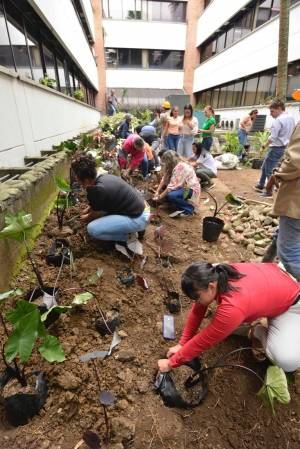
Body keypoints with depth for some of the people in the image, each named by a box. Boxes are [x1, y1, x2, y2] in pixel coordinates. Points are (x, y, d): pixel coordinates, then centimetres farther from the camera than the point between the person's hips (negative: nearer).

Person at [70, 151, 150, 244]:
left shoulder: (97, 191, -22)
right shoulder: (103, 178, 3)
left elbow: (94, 216, -2)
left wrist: (85, 219, 19)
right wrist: (88, 208, 35)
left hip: (138, 218, -9)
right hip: (140, 207, 10)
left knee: (92, 228, -17)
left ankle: (126, 236, 2)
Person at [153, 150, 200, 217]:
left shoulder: (180, 167, -28)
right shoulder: (172, 165, 1)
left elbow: (172, 187, -29)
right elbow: (164, 179, -2)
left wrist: (160, 197, -22)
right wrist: (157, 192, -12)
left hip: (191, 189, -9)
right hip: (182, 186, 9)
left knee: (171, 196, -31)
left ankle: (189, 209, -10)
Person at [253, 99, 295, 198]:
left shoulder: (278, 120, -18)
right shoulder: (291, 118, 11)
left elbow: (272, 137, -22)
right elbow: (292, 134, 16)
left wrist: (263, 147, -11)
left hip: (276, 148, -10)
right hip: (283, 147, 10)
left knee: (270, 171, -3)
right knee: (264, 167, 22)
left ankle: (269, 193, 3)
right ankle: (260, 185, 33)